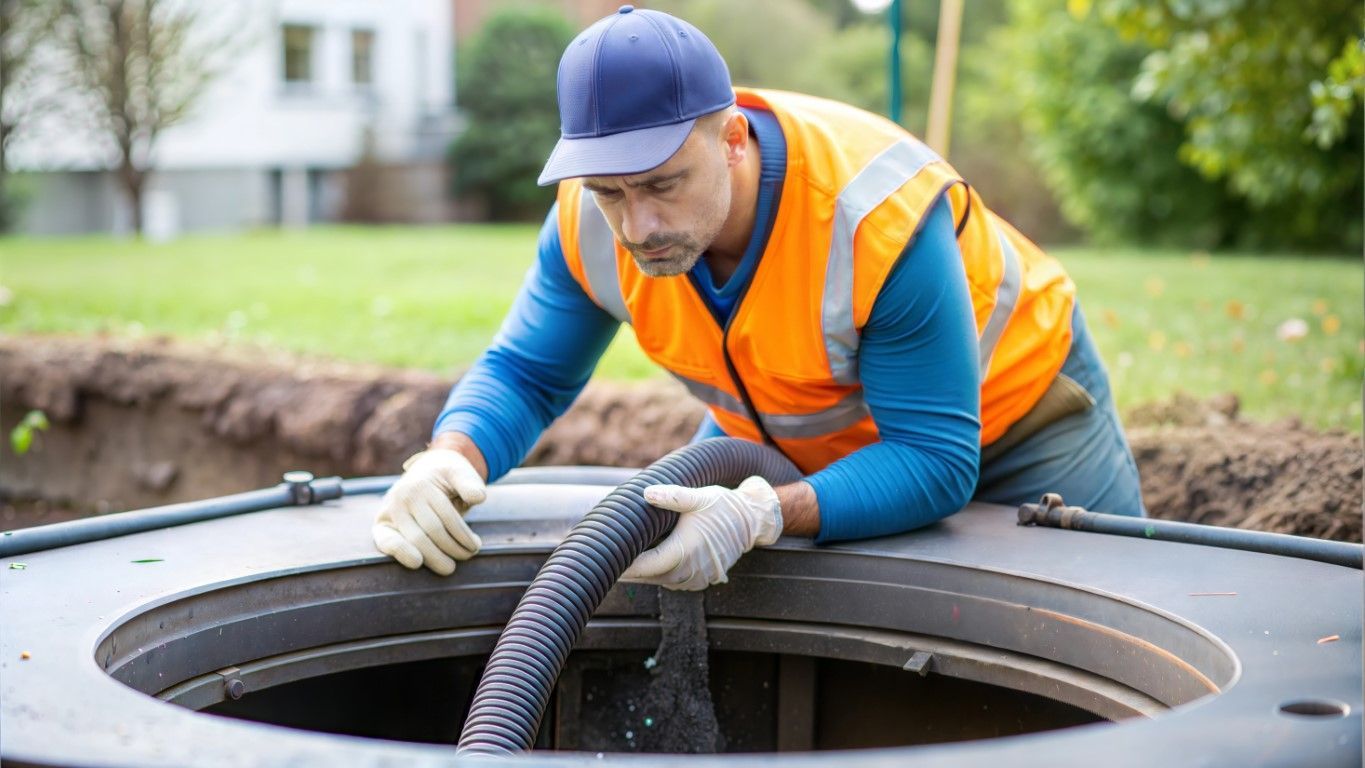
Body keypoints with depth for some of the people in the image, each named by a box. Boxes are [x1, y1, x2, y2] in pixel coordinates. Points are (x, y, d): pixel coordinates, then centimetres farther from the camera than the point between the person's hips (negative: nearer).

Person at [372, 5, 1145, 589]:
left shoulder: (880, 219, -41)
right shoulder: (594, 216, -25)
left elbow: (936, 462, -37)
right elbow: (525, 373, -14)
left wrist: (762, 517, -53)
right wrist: (452, 460, -37)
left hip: (1008, 408, -4)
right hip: (781, 432, 5)